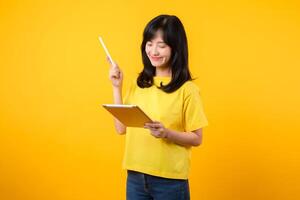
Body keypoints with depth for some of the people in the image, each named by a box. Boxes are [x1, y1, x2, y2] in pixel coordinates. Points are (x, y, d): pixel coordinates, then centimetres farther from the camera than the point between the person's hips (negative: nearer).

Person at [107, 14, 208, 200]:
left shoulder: (187, 89, -9)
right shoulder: (138, 84, 5)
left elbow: (196, 139, -6)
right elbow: (121, 128, 3)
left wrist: (167, 133, -23)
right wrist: (117, 87, -1)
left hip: (170, 180, -4)